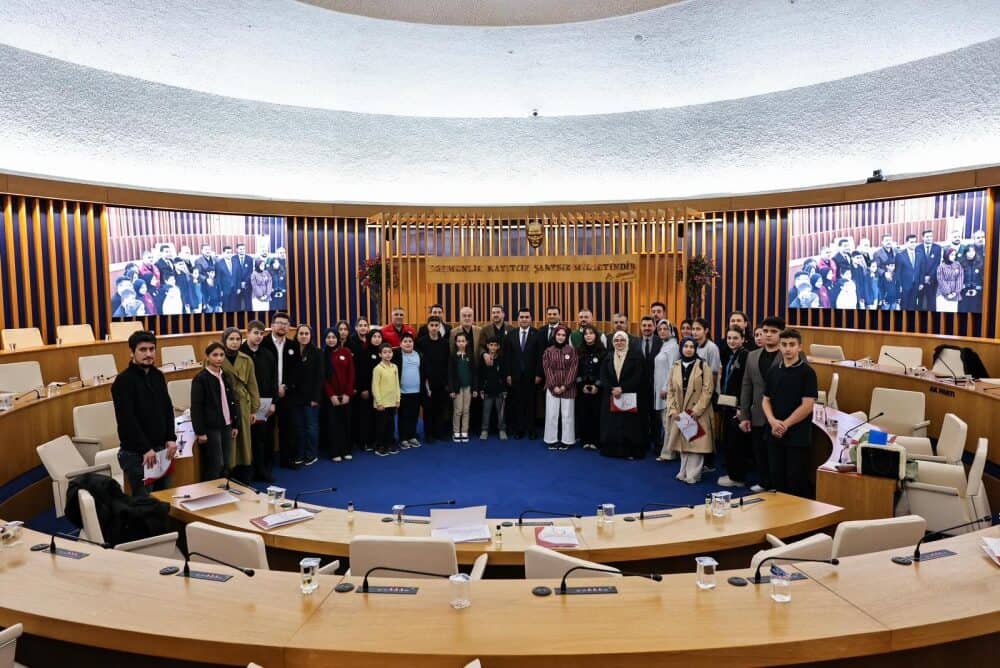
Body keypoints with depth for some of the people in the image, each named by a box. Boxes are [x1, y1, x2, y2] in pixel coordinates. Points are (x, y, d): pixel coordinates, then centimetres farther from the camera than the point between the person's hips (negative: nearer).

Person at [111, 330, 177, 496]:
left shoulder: (158, 375, 9)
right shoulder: (124, 380, -12)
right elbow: (127, 420, -17)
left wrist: (171, 438, 1)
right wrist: (145, 449, -18)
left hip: (161, 449, 7)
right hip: (136, 453, -7)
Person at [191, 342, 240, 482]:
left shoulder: (226, 377, 9)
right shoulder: (200, 379, -11)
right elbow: (196, 407, -13)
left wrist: (235, 425, 12)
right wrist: (200, 432, -15)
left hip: (226, 426, 6)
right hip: (211, 428, -6)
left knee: (225, 465, 11)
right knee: (215, 465, -2)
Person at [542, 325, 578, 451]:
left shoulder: (572, 350, 2)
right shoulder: (548, 351, 4)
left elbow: (573, 369, -3)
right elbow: (547, 369, 0)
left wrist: (565, 386, -10)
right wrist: (554, 386, -10)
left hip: (568, 388, -1)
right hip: (552, 387, 1)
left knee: (567, 414, 2)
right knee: (552, 414, 1)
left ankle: (566, 440, 11)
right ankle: (552, 440, 11)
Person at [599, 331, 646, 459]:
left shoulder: (636, 355, -2)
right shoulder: (608, 357, 11)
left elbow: (638, 376, -11)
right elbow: (603, 376, 4)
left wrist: (622, 388, -17)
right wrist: (612, 389, -13)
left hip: (630, 396, -3)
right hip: (611, 397, 4)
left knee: (629, 424, -2)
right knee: (612, 424, 3)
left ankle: (631, 451, 4)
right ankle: (613, 449, 10)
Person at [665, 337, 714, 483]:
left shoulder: (703, 366, -4)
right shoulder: (676, 366, 7)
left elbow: (708, 390, -9)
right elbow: (670, 390, 7)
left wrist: (697, 410, -15)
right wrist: (672, 409, -5)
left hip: (697, 412, -4)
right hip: (680, 412, 4)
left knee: (696, 443, -3)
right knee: (683, 442, 11)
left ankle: (693, 474, 4)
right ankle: (684, 472, 21)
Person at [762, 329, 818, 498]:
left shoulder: (807, 372, -8)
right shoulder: (774, 371, 8)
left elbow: (807, 405, -13)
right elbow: (766, 400, 10)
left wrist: (785, 424, -12)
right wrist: (773, 421, -8)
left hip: (798, 437, -5)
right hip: (775, 434, 5)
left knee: (797, 480, 1)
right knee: (777, 477, 11)